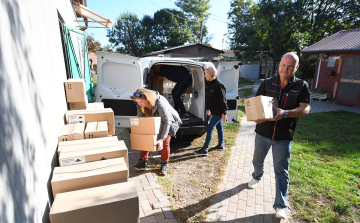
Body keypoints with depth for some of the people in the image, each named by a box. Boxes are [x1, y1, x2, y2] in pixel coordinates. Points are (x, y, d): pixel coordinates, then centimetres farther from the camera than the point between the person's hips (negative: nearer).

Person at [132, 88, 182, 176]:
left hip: (170, 122, -5)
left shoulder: (160, 103, -39)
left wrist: (162, 139, -42)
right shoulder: (140, 106, -19)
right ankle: (142, 162, 9)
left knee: (165, 142, -17)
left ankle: (164, 165, 4)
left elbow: (167, 121, -38)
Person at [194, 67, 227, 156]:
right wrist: (208, 108, 20)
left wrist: (223, 113, -19)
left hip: (218, 112, -9)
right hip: (214, 111, 9)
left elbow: (222, 100, -20)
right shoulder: (209, 83, 8)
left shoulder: (218, 85, -21)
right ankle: (221, 145, 35)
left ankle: (205, 149, -3)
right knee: (219, 127, 20)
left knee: (209, 128, -9)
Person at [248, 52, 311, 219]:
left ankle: (280, 205, 17)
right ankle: (256, 177, 54)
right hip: (262, 133, 2)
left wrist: (285, 113, -30)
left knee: (281, 171, 4)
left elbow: (305, 108, -12)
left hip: (284, 137, -2)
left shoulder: (301, 86, -4)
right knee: (257, 161, 22)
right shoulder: (267, 84, -2)